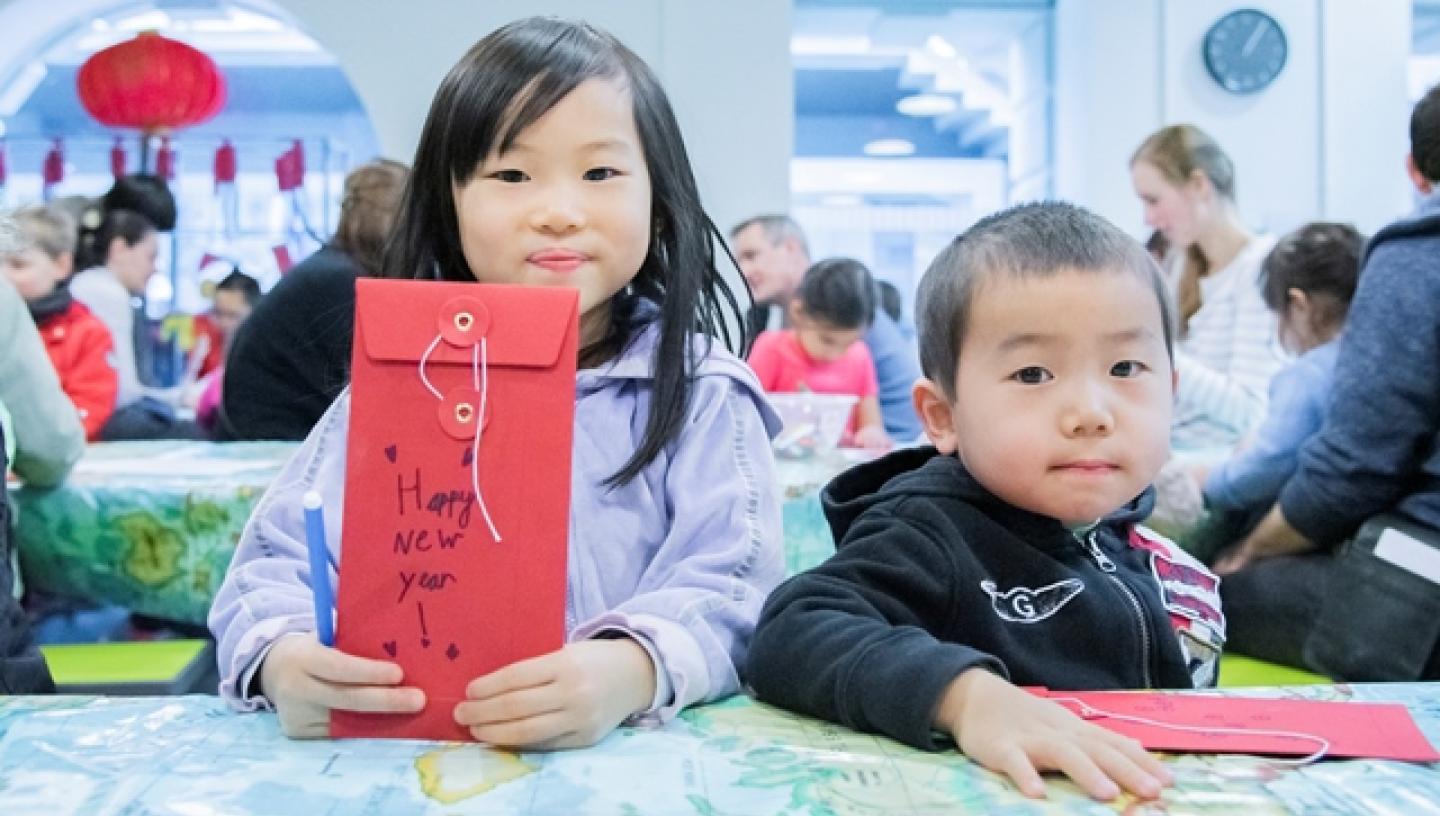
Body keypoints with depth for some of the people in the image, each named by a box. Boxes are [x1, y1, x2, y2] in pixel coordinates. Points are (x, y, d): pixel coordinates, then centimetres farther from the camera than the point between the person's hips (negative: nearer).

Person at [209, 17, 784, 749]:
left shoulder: (700, 393, 1)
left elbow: (728, 591, -10)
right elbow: (284, 556, 2)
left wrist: (633, 671, -32)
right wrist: (282, 657, -21)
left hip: (636, 753, 0)